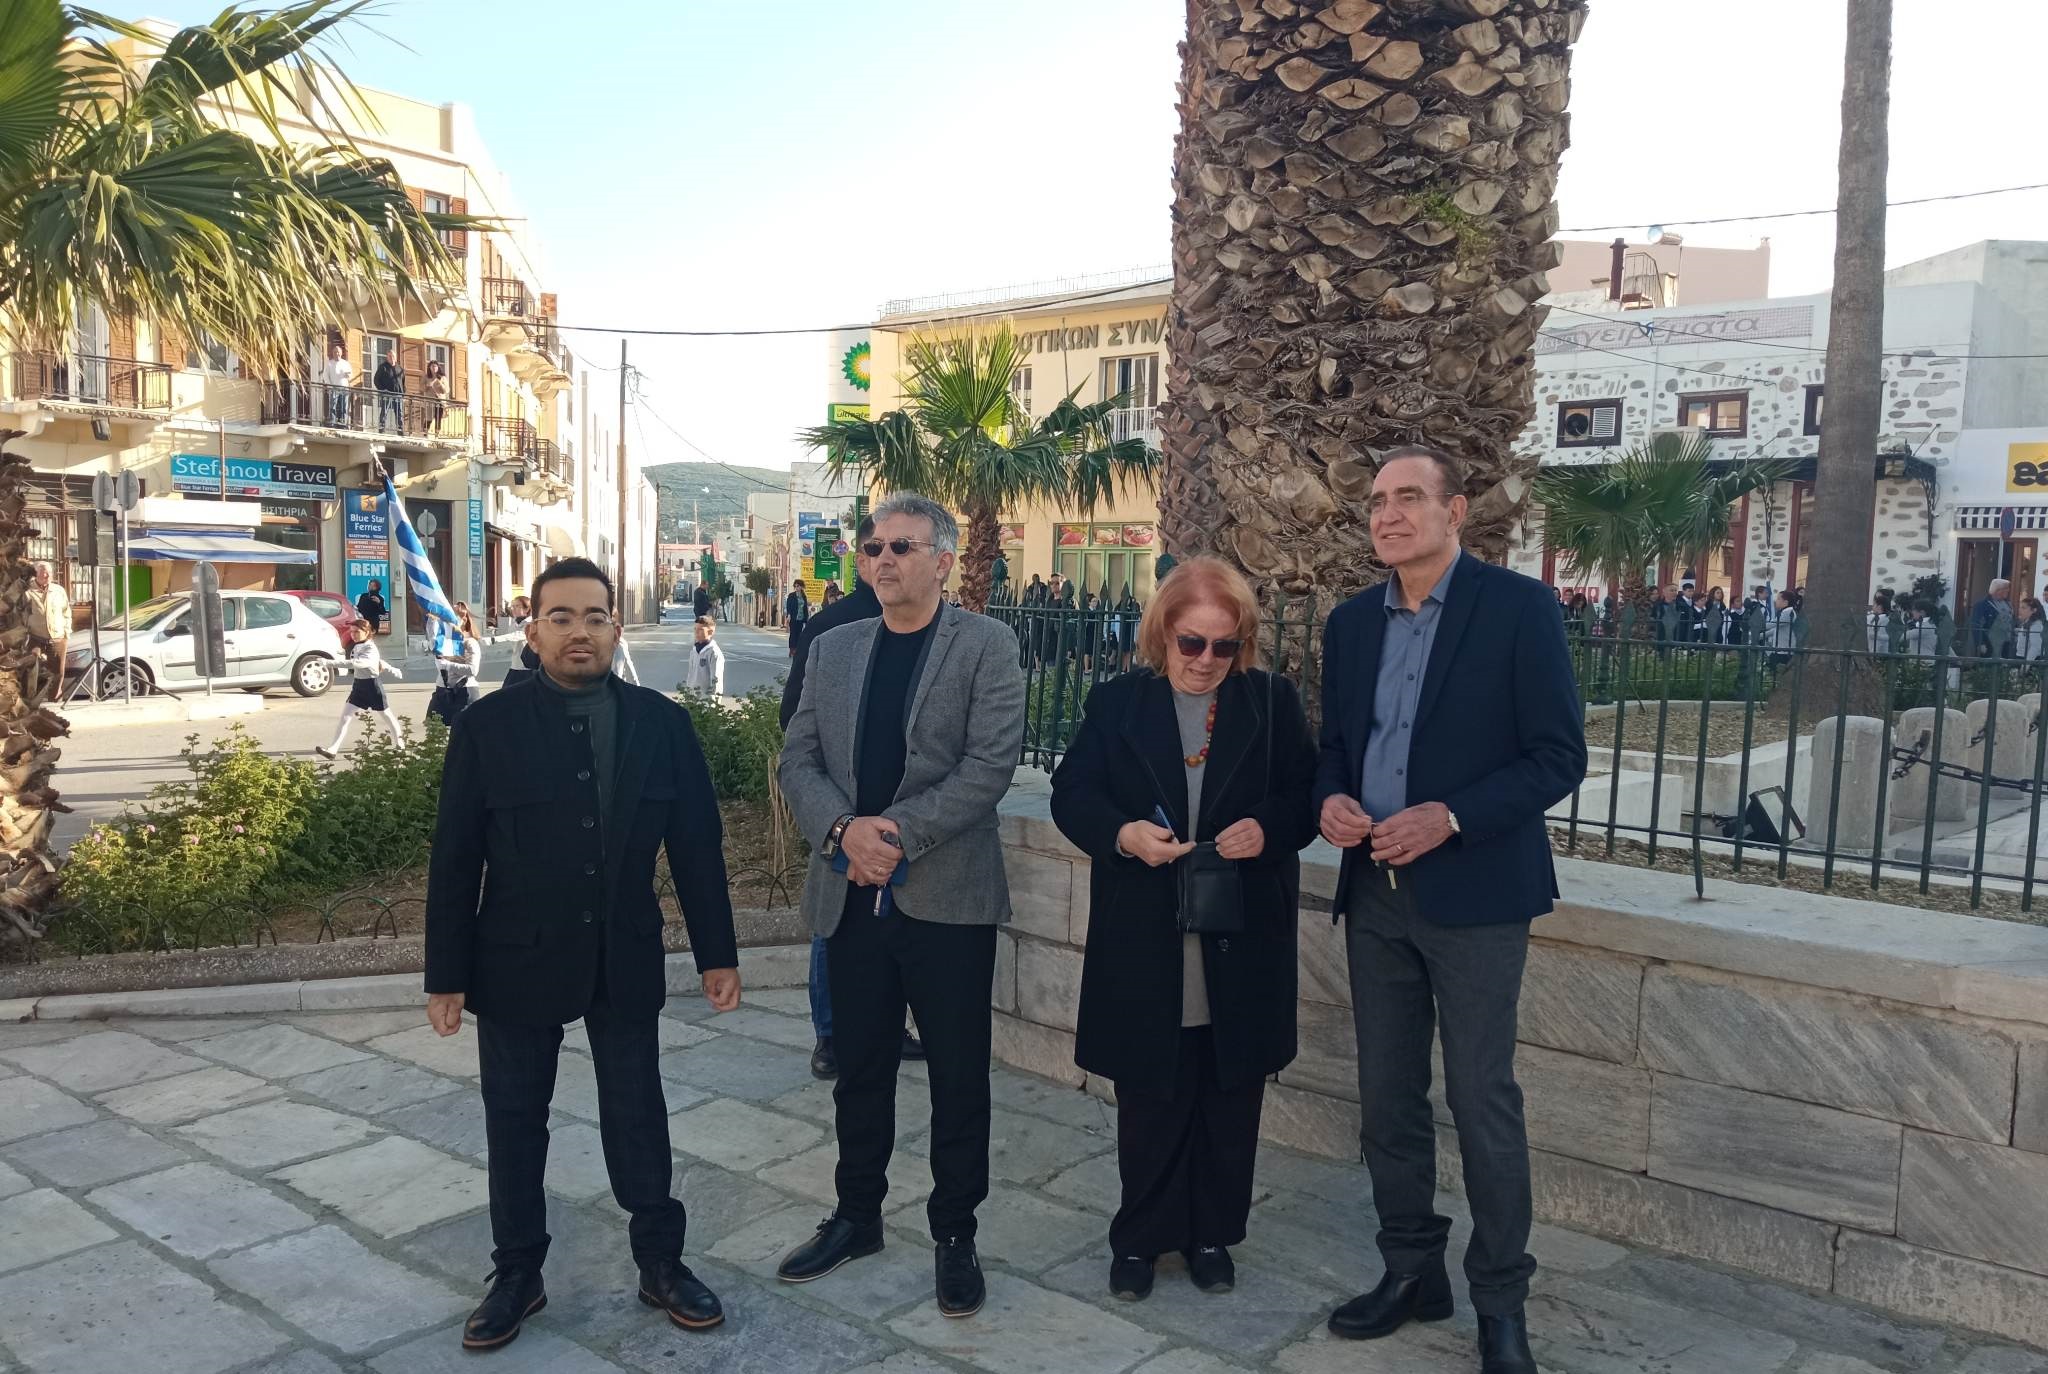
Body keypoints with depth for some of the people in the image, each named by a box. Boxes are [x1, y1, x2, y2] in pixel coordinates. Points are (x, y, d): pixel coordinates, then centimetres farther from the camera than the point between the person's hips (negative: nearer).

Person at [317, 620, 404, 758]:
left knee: (386, 716, 12)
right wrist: (392, 669, 30)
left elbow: (356, 663, -37)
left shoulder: (370, 649, -20)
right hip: (358, 685, 7)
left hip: (372, 686, -7)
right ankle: (333, 749, -13)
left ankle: (399, 741, 33)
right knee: (345, 717, -6)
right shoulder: (356, 647, 7)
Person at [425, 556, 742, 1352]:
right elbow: (454, 861, -5)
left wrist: (716, 952, 2)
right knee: (515, 1119, 12)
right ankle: (517, 1273, 29)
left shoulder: (661, 723, -3)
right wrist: (447, 975, -5)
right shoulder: (487, 726, -7)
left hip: (625, 960, 1)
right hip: (517, 960, -1)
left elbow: (696, 845, 1)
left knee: (638, 1114, 11)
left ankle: (661, 1263, 27)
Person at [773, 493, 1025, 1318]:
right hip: (851, 895, 4)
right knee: (859, 1067, 16)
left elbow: (990, 763, -13)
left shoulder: (985, 645, -3)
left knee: (958, 1078, 7)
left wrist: (899, 835, -19)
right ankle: (857, 1216, 34)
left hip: (948, 898, -4)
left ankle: (955, 1233, 24)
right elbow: (797, 761, 5)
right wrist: (845, 830, -14)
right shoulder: (832, 649, 10)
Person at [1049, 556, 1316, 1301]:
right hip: (1146, 948, -1)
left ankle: (1212, 1233, 30)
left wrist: (1267, 828, -18)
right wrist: (1123, 834, -20)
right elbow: (1070, 794, -1)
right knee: (1150, 1098, 9)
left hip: (1242, 946, 1)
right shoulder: (1116, 702, 3)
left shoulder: (1274, 702, 4)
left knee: (1229, 1099, 12)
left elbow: (1306, 795, 3)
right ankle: (1141, 1235, 26)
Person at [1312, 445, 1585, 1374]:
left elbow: (1559, 755, -10)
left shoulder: (1517, 607, -9)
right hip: (1374, 890, 6)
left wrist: (1450, 817, -21)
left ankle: (1499, 1299, 21)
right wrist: (1330, 798, -6)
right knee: (1387, 1097, 13)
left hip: (1473, 892, -5)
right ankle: (1410, 1270, 30)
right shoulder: (1351, 622, 9)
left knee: (1483, 1102, 3)